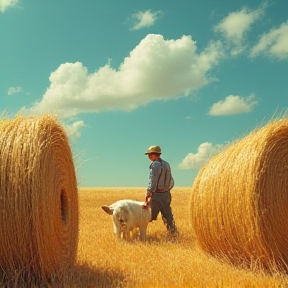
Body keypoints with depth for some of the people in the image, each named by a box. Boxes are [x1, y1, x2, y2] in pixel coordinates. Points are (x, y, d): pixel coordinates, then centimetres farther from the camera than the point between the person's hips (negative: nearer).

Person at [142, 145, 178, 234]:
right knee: (167, 216, 15)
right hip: (166, 194, 8)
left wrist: (147, 199, -17)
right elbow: (170, 181, 14)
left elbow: (152, 183, -18)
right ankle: (174, 234, 19)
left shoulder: (155, 165, -13)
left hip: (157, 195, -8)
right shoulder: (166, 164, 12)